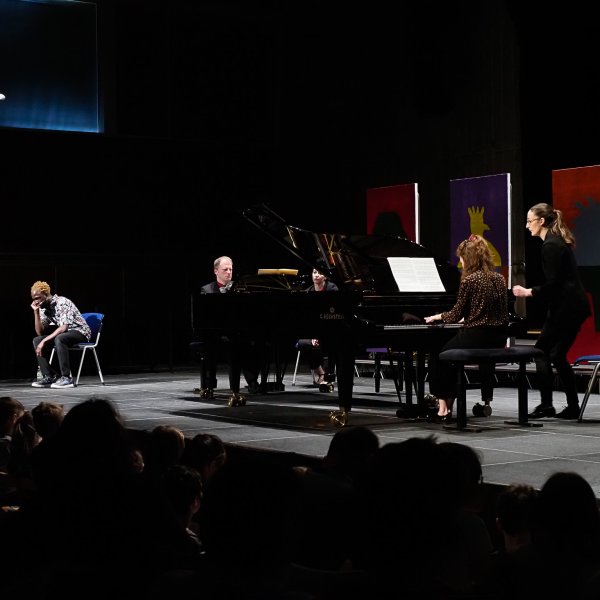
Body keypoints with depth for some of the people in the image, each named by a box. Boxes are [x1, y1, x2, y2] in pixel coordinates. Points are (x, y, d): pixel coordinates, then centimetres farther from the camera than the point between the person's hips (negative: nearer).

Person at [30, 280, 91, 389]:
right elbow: (40, 332, 1)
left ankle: (66, 378, -33)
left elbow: (63, 328, -29)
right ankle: (49, 376, -10)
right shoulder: (44, 308, 5)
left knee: (59, 339, -36)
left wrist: (44, 341, -31)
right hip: (64, 333, 8)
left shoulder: (62, 302, -19)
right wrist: (36, 312, -9)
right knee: (37, 340, -6)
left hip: (80, 331, -8)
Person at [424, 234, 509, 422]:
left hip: (476, 338, -7)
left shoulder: (469, 280, -12)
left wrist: (437, 316, 14)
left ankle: (444, 409, 9)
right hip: (499, 339, 7)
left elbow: (456, 315, -7)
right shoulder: (499, 279, 9)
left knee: (438, 355, 12)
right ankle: (486, 401, 35)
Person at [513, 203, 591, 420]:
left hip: (565, 307, -10)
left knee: (542, 351, -4)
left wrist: (528, 292, -9)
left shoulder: (551, 246, -15)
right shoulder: (557, 241, 16)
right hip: (573, 306, 10)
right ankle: (573, 406, 11)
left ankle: (546, 405, -2)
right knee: (557, 355, 11)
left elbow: (553, 284, -19)